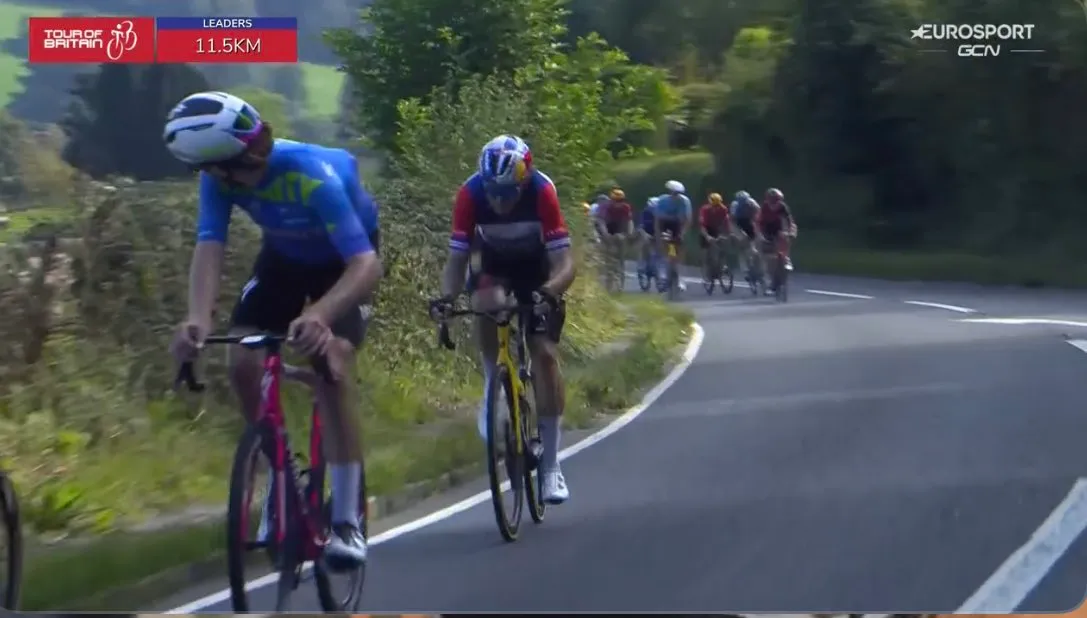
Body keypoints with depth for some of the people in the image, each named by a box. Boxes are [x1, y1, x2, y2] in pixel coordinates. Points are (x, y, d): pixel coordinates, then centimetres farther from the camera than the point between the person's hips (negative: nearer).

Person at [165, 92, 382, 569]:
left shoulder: (314, 176, -41)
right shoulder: (221, 177, -27)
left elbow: (367, 264, -48)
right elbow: (209, 249, -34)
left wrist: (319, 315, -66)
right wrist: (198, 320, -54)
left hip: (344, 258, -5)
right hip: (284, 255, 5)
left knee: (332, 364, -25)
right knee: (243, 363, -12)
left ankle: (347, 520, -19)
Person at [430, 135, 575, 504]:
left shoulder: (542, 192, -32)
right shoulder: (470, 194, -29)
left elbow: (564, 262, -33)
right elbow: (456, 259, -24)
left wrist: (548, 292, -53)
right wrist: (446, 297, -42)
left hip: (537, 269, -1)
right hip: (493, 267, 1)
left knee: (545, 354, -12)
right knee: (487, 306, -34)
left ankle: (550, 463, -3)